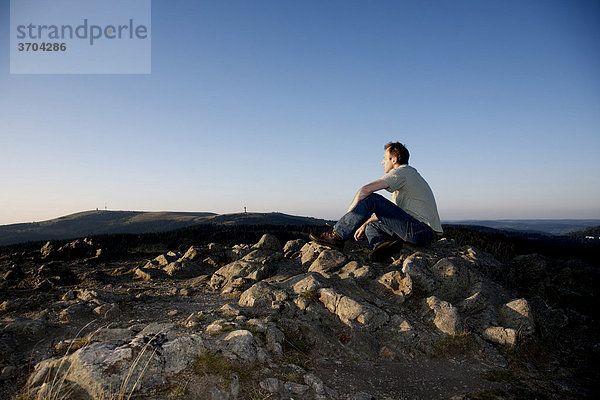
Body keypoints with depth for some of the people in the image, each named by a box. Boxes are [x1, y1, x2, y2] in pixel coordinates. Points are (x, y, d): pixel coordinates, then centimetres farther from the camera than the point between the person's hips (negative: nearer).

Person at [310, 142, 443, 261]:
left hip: (423, 231, -10)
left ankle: (336, 236, -11)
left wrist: (350, 212, -4)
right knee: (372, 226, 14)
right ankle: (382, 243, -19)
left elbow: (366, 189, -16)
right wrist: (365, 224, 20)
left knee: (372, 199, -13)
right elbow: (386, 211, 26)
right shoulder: (409, 174, 26)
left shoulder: (403, 171, -6)